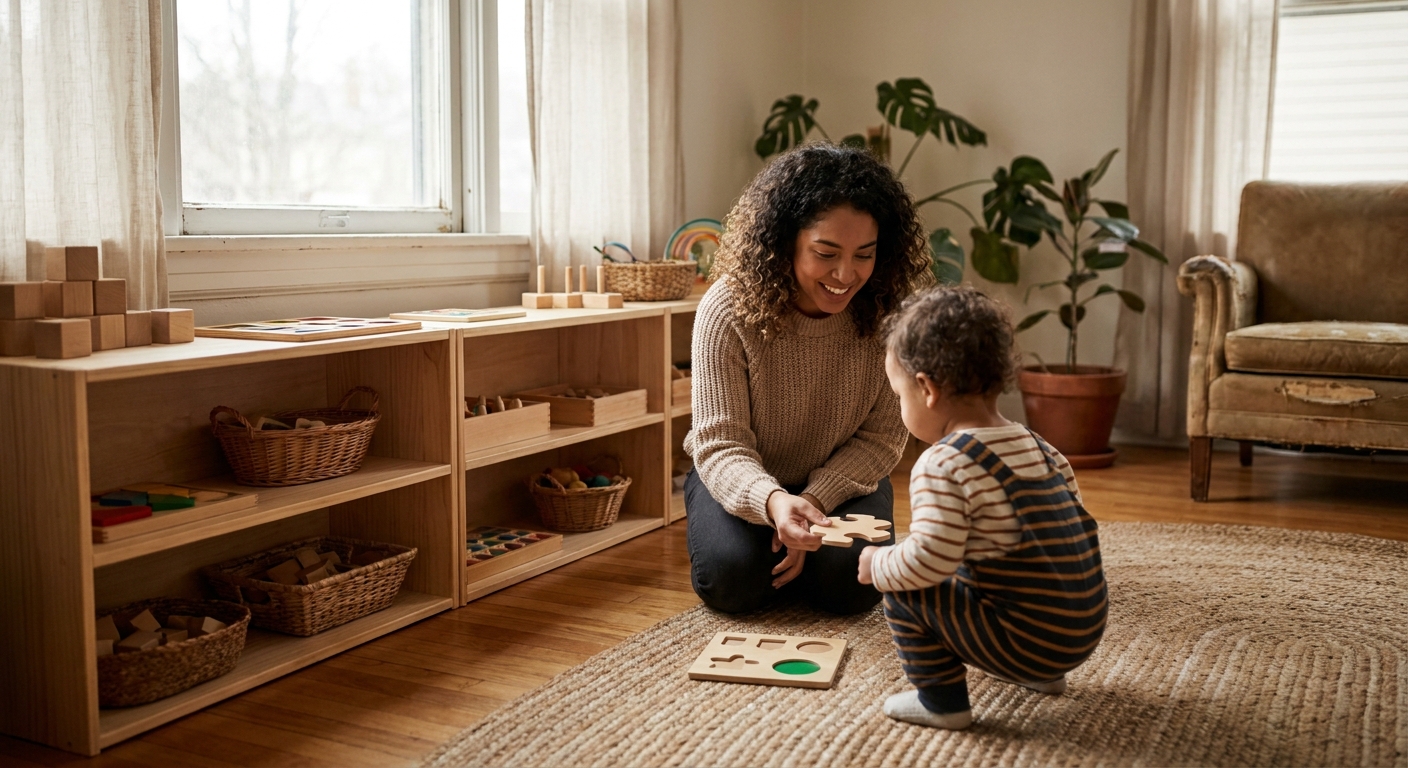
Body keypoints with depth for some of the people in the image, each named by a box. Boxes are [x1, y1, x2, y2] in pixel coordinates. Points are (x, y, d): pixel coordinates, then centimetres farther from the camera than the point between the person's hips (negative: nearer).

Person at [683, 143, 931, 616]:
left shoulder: (886, 314, -19)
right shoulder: (729, 311, -25)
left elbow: (882, 437, -13)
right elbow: (721, 445, -26)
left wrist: (814, 501, -28)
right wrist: (772, 502, -47)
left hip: (843, 478, 1)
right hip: (745, 480, -1)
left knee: (851, 584, -24)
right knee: (733, 578, -26)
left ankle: (799, 551, 11)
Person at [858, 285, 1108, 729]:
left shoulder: (943, 464, -17)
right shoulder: (1039, 448, 8)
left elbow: (929, 561, -24)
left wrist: (877, 565, -3)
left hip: (1028, 639, -8)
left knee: (903, 590, -3)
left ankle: (942, 700, 5)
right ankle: (1041, 675, 36)